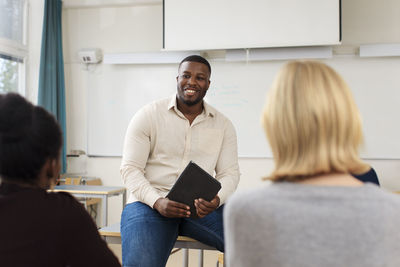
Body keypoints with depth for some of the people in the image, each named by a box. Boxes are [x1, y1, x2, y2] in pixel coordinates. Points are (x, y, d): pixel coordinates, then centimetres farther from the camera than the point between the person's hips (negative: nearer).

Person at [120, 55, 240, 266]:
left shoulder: (223, 124, 10)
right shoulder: (147, 116, 1)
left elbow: (229, 173, 6)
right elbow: (130, 169, -3)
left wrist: (216, 200, -17)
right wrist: (157, 201, -21)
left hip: (201, 207, 3)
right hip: (150, 203, -2)